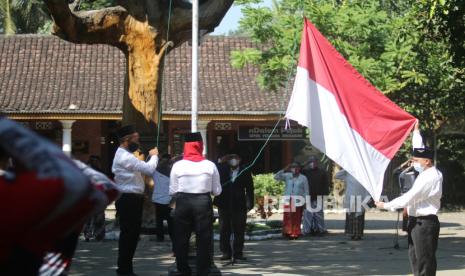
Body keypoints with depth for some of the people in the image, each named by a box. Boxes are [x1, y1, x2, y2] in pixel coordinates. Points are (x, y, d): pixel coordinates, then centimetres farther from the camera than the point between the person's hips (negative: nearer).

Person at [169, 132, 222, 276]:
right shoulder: (210, 165, -2)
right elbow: (217, 191, 3)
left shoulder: (178, 165, -4)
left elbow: (172, 191, -1)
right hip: (203, 202, 0)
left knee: (181, 240, 10)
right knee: (204, 240, 5)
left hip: (183, 203, 0)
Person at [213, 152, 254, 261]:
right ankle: (226, 252, 13)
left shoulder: (245, 172, 2)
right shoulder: (222, 169, 5)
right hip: (224, 205, 1)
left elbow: (249, 189, 3)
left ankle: (238, 252, 9)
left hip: (239, 205, -1)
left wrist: (250, 204, -3)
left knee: (239, 231, 2)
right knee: (224, 230, 5)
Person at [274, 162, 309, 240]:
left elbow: (306, 191, 6)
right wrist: (284, 170, -7)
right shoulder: (287, 176, 10)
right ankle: (288, 233, -5)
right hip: (288, 201, 1)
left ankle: (296, 234, 4)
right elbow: (276, 177, 3)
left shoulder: (303, 178, 7)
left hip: (298, 201, -1)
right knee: (287, 218, -7)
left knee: (296, 218, -1)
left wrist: (305, 202, -2)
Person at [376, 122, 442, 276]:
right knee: (415, 258, 13)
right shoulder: (427, 173, 9)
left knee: (424, 261, -8)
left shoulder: (430, 178, -18)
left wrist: (386, 205, -14)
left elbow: (409, 197, -21)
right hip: (417, 222, 10)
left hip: (424, 224, -10)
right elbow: (420, 150, 26)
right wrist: (416, 131, 33)